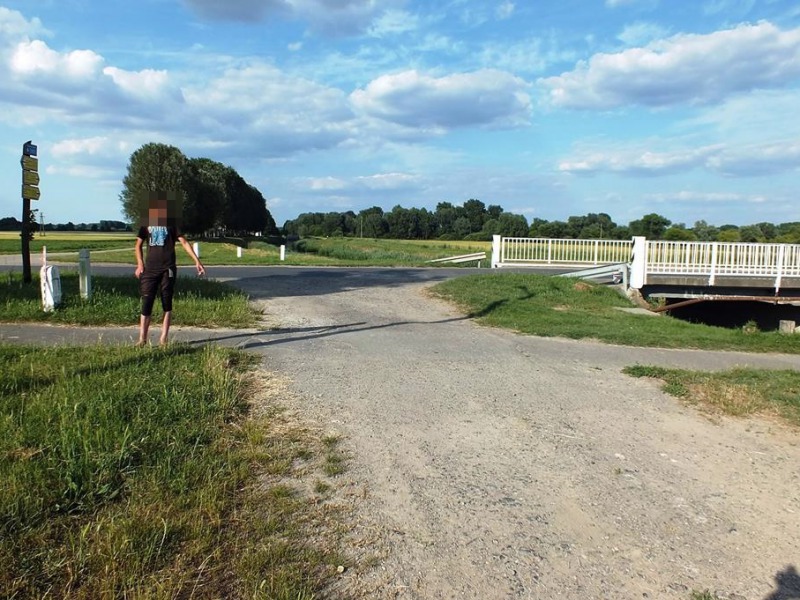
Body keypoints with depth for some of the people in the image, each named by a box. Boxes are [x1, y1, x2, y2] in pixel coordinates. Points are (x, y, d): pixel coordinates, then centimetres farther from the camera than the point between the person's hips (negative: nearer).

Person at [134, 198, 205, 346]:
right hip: (150, 269, 2)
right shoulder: (146, 224, 10)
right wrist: (140, 264, 1)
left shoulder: (170, 223, 4)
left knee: (167, 304, 2)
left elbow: (184, 242, -1)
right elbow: (139, 245, 15)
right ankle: (142, 338, 2)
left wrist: (197, 261, -10)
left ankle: (164, 339, 8)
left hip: (168, 269, -1)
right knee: (146, 303, -3)